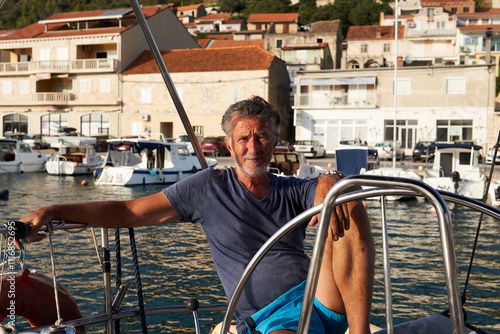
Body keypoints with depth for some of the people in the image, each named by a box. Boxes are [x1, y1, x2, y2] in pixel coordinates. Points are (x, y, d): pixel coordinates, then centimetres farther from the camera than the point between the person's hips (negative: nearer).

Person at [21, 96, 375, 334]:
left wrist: (330, 183, -29)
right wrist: (53, 211, -3)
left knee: (351, 211, -20)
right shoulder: (209, 186, 5)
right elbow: (129, 212, 4)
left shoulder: (294, 191, 14)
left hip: (325, 298, 4)